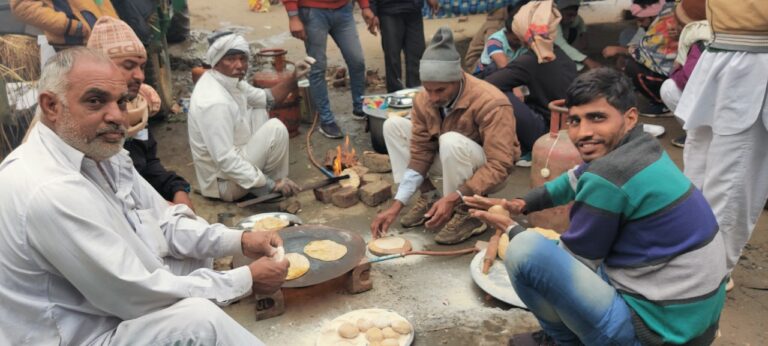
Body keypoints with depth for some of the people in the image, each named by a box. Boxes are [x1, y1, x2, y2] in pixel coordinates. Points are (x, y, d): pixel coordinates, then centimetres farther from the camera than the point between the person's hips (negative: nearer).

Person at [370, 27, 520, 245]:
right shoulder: (423, 101, -13)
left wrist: (453, 198, -42)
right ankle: (429, 197, -2)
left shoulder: (490, 103, -31)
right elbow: (419, 156, -10)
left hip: (486, 175, -6)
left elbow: (500, 167, -34)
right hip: (452, 163, 6)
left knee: (451, 141, -37)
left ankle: (467, 213, -17)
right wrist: (397, 205, -18)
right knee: (393, 126, -7)